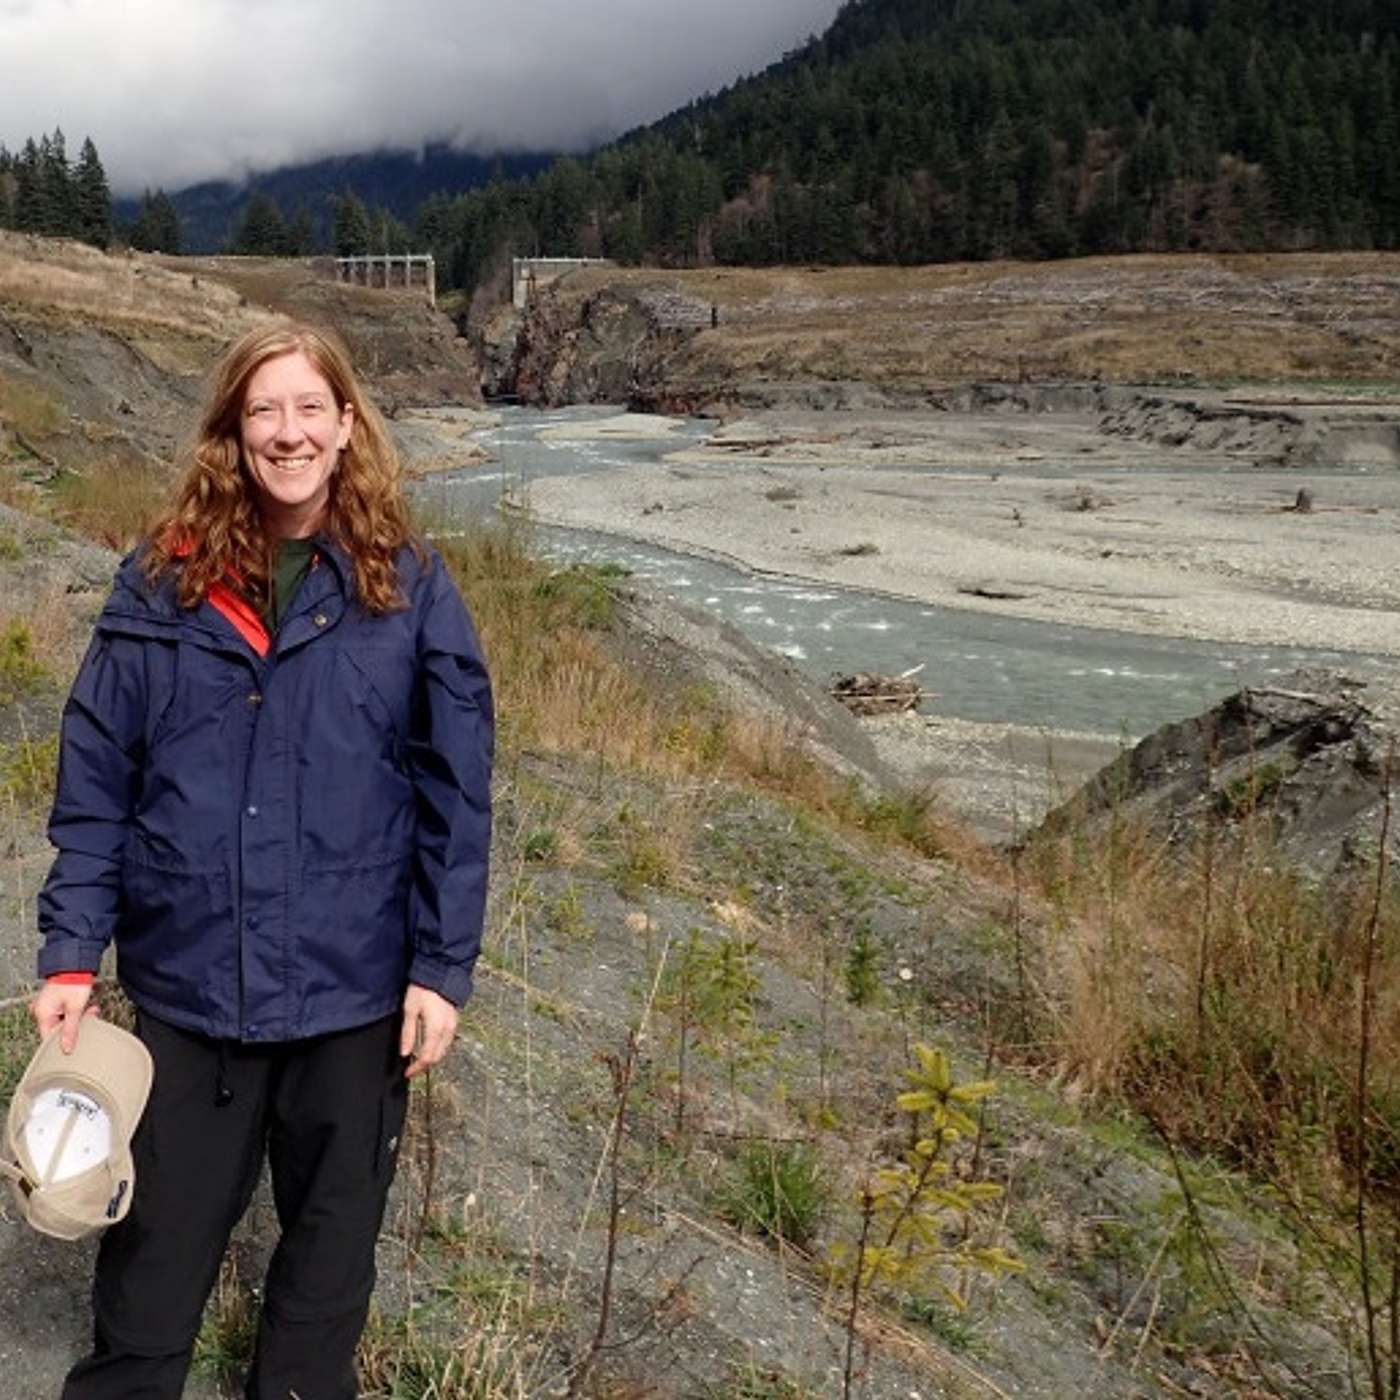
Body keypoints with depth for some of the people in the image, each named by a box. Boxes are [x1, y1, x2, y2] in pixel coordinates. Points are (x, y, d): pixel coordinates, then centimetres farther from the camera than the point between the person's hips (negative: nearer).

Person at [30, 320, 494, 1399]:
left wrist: (444, 968, -6)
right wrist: (71, 954, -4)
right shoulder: (162, 586, -2)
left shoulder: (407, 589, -5)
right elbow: (94, 785, 0)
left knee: (334, 1232, 18)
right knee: (158, 1241, 16)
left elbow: (457, 796, -4)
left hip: (355, 990, 0)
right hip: (186, 984, 1)